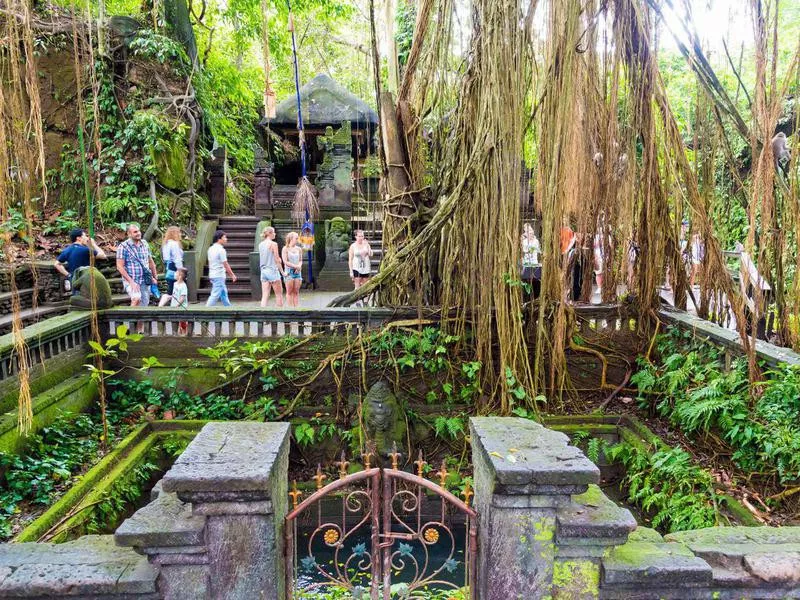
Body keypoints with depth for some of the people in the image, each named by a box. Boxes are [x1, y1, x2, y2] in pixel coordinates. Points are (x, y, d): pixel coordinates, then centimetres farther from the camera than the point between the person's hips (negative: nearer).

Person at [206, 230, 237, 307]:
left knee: (224, 294, 17)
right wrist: (233, 275, -4)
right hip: (219, 276, -9)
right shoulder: (221, 250, -16)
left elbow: (209, 263, 15)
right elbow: (225, 264, -14)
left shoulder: (211, 249, 10)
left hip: (212, 275, 9)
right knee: (215, 295, -7)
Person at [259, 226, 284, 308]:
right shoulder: (273, 244, -10)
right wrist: (282, 272, -3)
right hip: (272, 271, -6)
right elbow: (277, 260, -10)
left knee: (265, 296, 3)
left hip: (263, 271, 6)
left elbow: (261, 259, 14)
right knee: (279, 294, 6)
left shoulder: (260, 245, 10)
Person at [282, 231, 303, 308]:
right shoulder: (285, 249, -4)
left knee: (296, 292, 4)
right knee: (289, 292, -1)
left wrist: (299, 267, -9)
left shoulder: (298, 249, 9)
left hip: (298, 272, 4)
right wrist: (296, 266, -13)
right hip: (289, 272, -4)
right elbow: (285, 262, -9)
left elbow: (300, 260, 11)